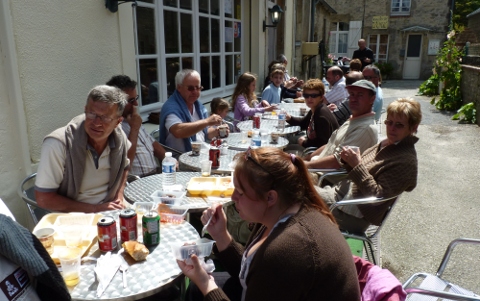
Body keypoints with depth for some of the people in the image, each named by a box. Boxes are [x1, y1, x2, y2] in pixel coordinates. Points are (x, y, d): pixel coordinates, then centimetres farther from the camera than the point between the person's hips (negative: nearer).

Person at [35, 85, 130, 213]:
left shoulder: (120, 139, -7)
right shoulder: (57, 144, -21)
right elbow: (44, 199, -17)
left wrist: (119, 197, 0)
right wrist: (94, 208, -18)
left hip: (109, 212, 5)